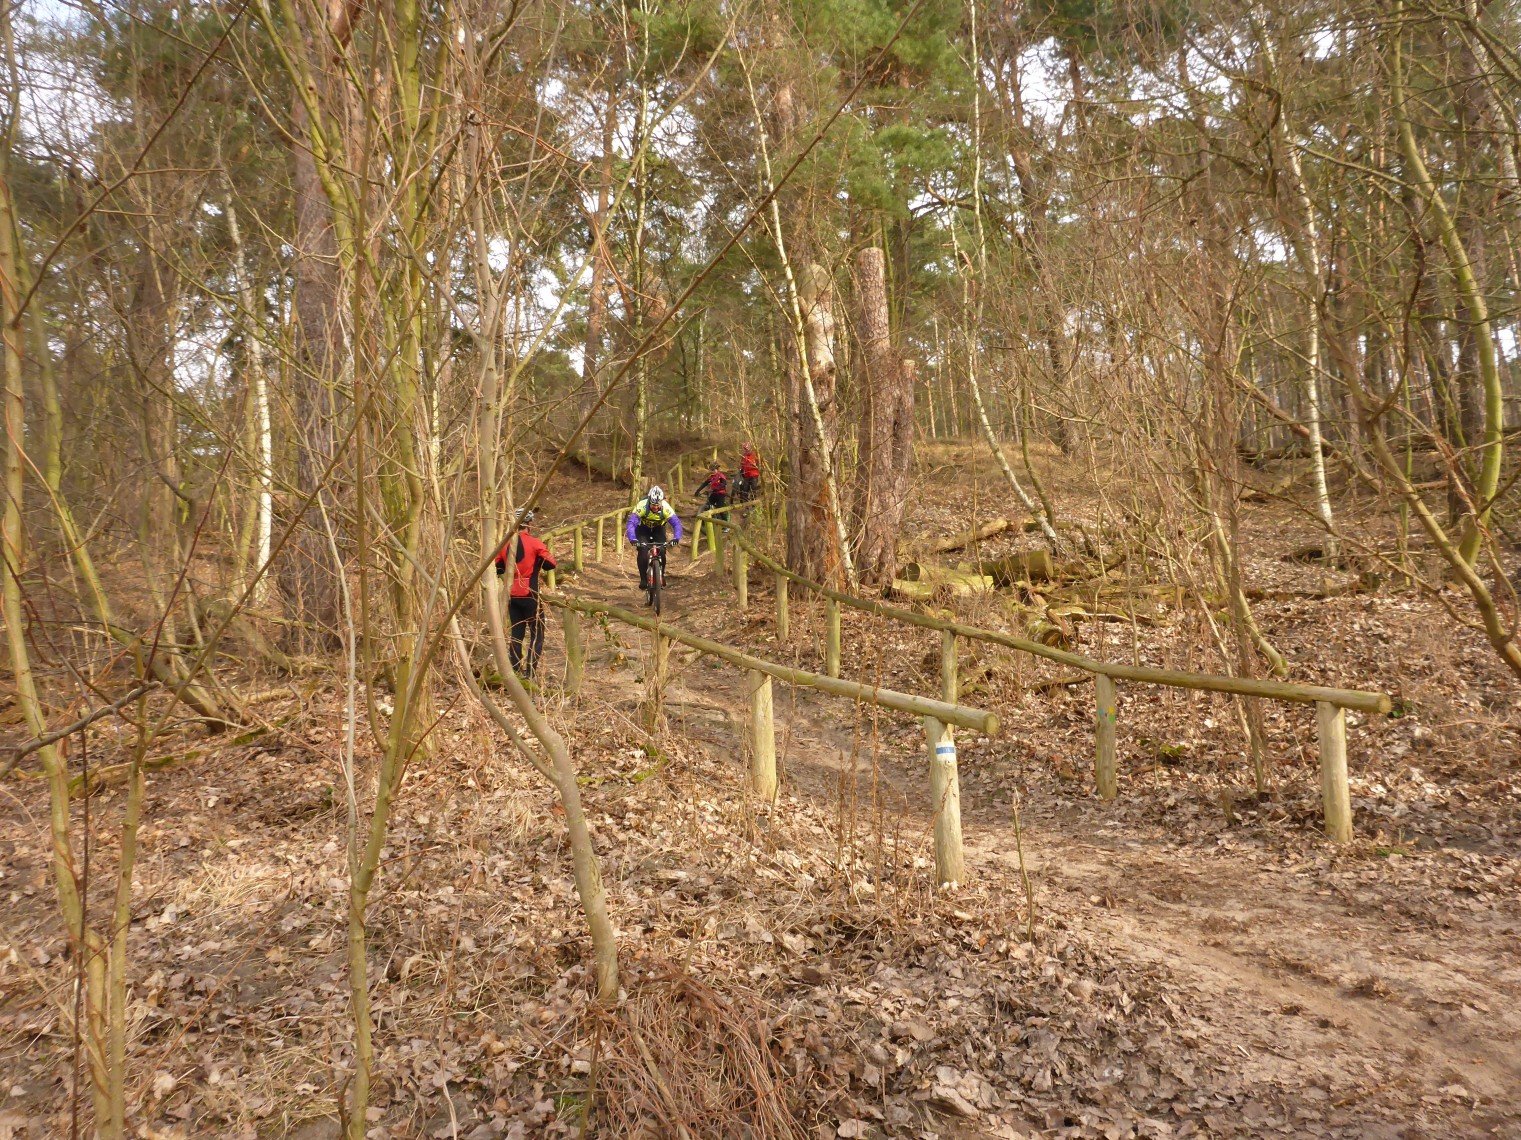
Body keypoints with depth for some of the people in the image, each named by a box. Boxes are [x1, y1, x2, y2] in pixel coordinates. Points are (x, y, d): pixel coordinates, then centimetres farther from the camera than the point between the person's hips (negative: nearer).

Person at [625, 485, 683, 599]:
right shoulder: (641, 506, -35)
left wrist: (677, 538, -50)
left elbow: (676, 523, -32)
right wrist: (633, 539, -56)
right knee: (643, 552, -22)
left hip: (658, 529, 1)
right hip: (643, 529, -1)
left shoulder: (666, 507, -32)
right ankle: (643, 579, -8)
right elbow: (631, 523, -40)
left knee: (662, 552, -16)